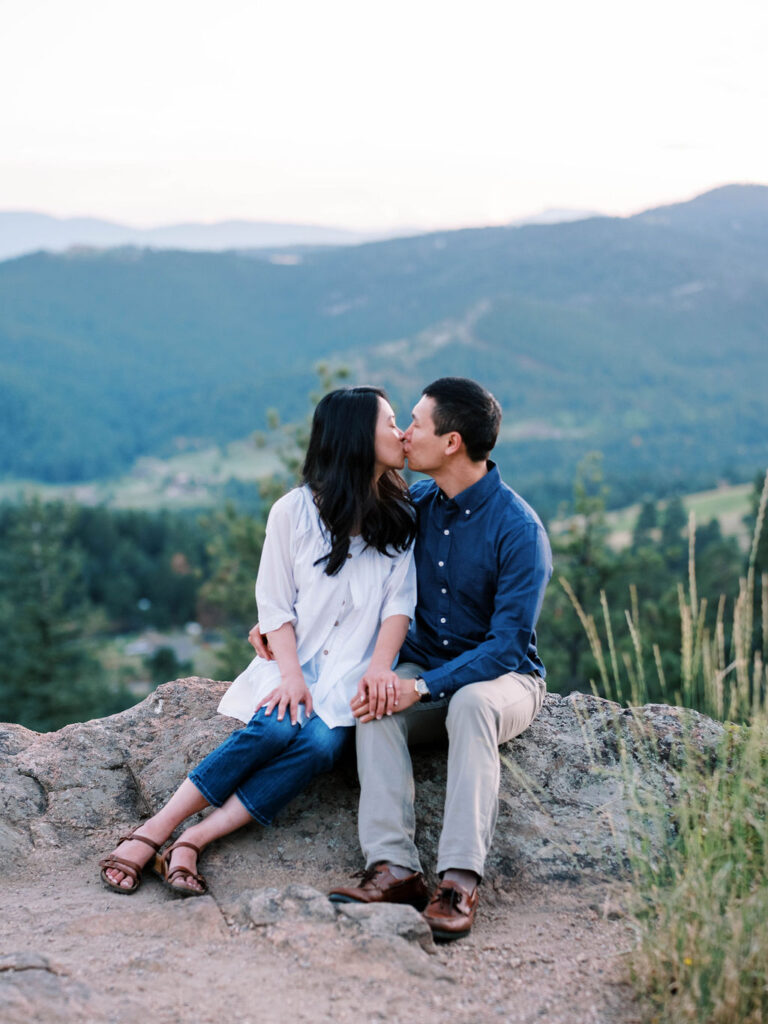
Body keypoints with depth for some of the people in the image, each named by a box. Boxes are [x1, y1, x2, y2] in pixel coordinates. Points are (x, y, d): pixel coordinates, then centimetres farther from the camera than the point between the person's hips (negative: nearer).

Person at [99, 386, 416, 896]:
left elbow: (399, 601, 2)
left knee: (319, 745, -29)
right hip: (290, 663, -1)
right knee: (274, 729, -31)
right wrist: (291, 675, -15)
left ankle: (191, 844, -30)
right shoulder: (294, 511, 2)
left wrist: (380, 666, -15)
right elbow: (275, 606, 1)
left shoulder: (402, 518, 9)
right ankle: (152, 833, -24)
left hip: (350, 677, 1)